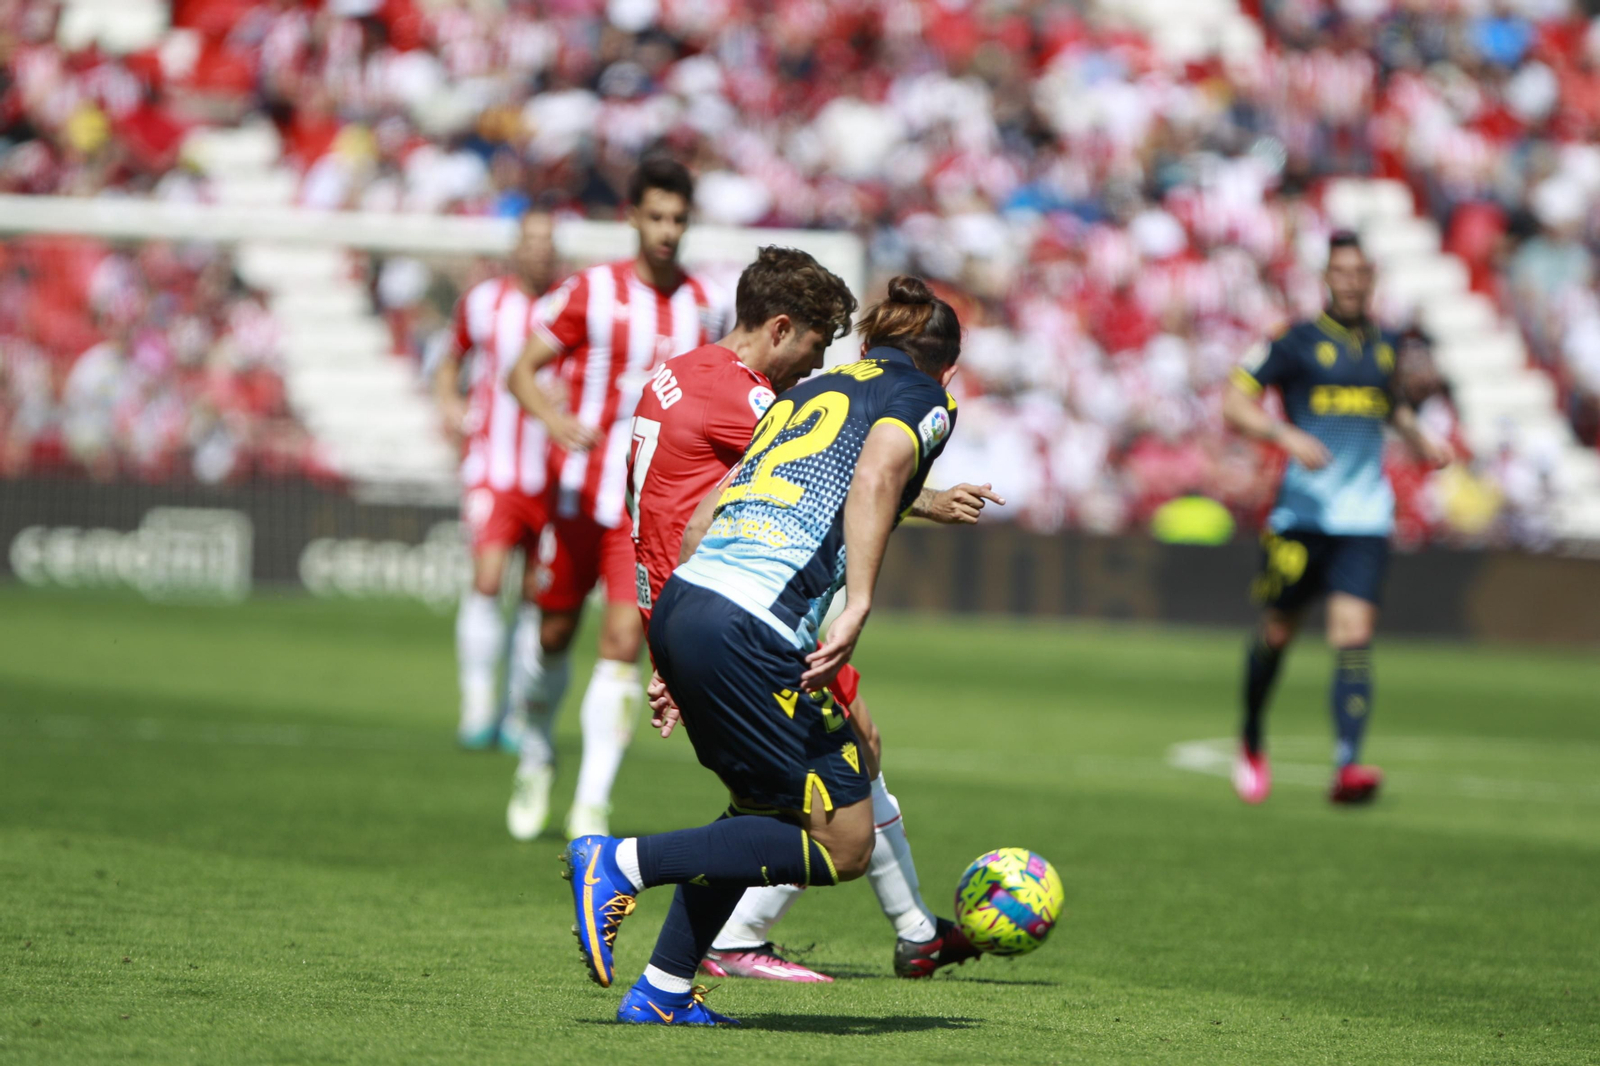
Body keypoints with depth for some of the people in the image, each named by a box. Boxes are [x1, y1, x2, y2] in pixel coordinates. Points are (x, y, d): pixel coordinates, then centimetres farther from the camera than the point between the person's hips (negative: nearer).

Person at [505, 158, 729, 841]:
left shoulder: (703, 305, 4)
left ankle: (592, 804, -15)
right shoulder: (590, 291, -6)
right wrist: (554, 420, -27)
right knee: (556, 634, 11)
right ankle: (537, 755, 39)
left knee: (623, 644, -13)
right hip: (579, 490, -1)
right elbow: (523, 371, -8)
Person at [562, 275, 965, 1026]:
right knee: (843, 845, 1)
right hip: (749, 630, -8)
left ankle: (662, 993, 21)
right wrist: (858, 605, -22)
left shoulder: (809, 391, 27)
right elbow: (877, 472, -15)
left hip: (679, 601, 8)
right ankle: (621, 864, -5)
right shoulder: (924, 400, 8)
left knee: (763, 808, 25)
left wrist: (679, 659, 29)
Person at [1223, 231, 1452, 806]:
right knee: (1277, 631, 7)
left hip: (1364, 519, 2)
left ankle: (1347, 767, -22)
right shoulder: (1299, 342, -3)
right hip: (1302, 513, -2)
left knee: (1354, 634, -12)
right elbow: (1236, 403, -6)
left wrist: (1421, 439, 15)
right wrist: (1288, 436, -21)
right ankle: (1251, 744, 32)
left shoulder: (1384, 344, 13)